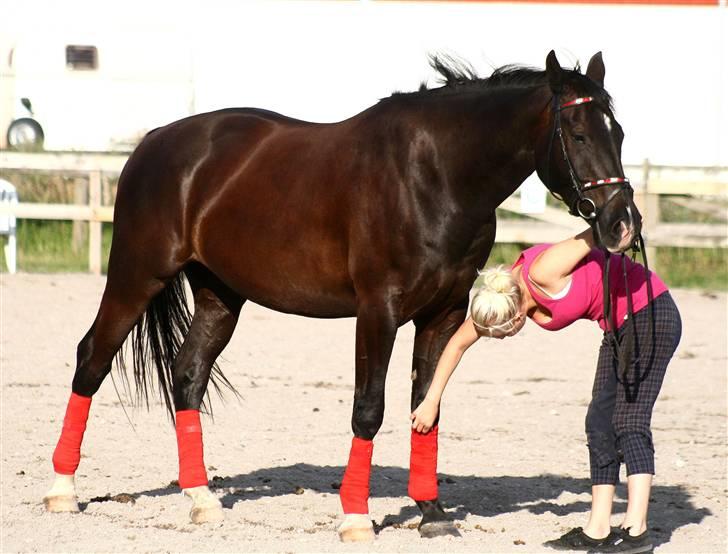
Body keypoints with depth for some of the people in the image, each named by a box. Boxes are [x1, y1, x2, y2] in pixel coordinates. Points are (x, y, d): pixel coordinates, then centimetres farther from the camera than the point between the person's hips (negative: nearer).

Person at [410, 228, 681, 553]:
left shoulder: (542, 273, -28)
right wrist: (431, 401, 8)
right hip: (619, 328, 9)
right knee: (601, 422, 6)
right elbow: (458, 344, 6)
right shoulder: (497, 298, -4)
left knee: (629, 423, -13)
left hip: (651, 314, -9)